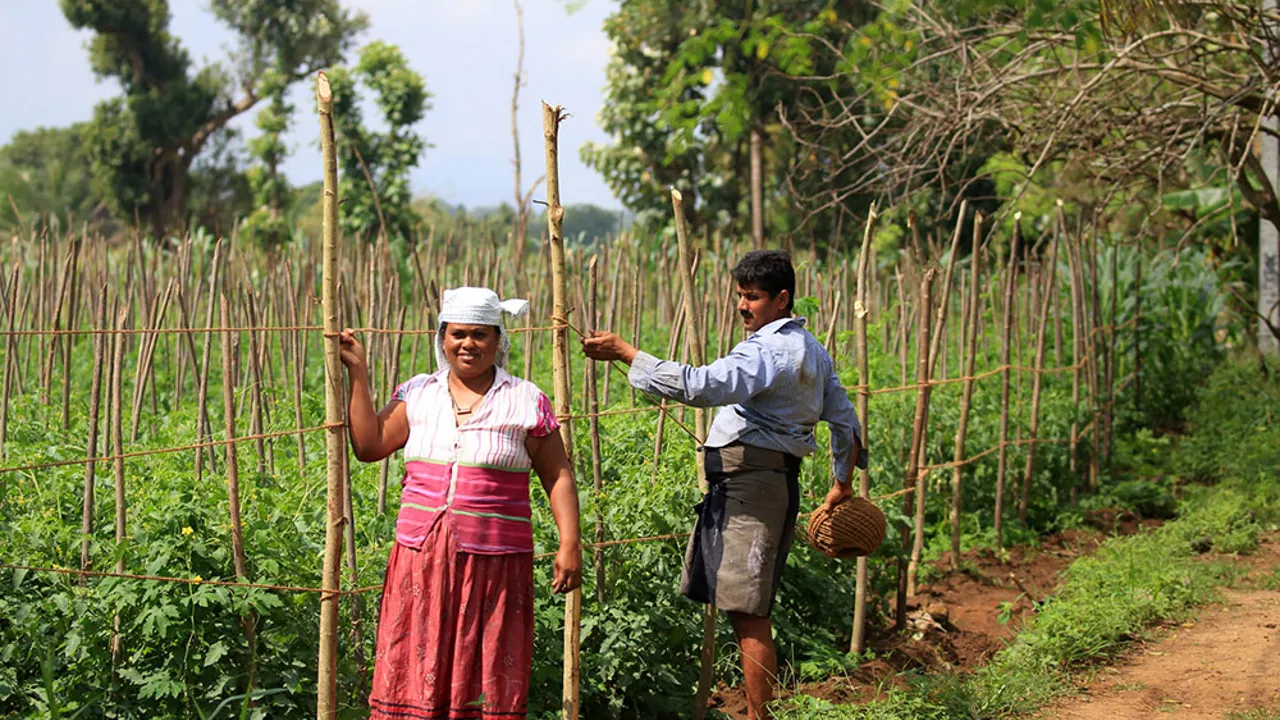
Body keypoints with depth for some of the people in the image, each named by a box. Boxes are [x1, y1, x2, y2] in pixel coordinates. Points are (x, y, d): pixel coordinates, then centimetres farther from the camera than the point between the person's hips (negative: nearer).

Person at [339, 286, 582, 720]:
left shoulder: (526, 402, 3)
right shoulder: (417, 394, 11)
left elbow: (557, 476, 3)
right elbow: (369, 445, 1)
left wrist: (570, 544, -5)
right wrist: (358, 374, 1)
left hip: (494, 564, -3)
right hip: (421, 558, 3)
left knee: (489, 678, 0)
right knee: (416, 672, 1)